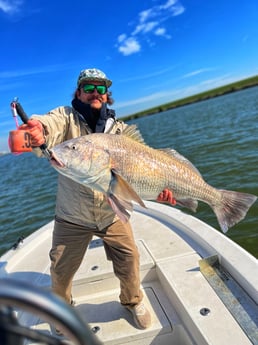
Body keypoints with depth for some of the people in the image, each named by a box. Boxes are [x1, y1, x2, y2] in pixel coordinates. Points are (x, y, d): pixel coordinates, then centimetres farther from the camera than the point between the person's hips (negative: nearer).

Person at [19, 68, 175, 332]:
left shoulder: (119, 129, 2)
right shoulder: (66, 117, -6)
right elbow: (51, 125, -29)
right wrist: (38, 129, -54)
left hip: (112, 213, 2)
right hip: (72, 217, -1)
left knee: (129, 258, 7)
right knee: (60, 270, 11)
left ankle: (133, 301, 40)